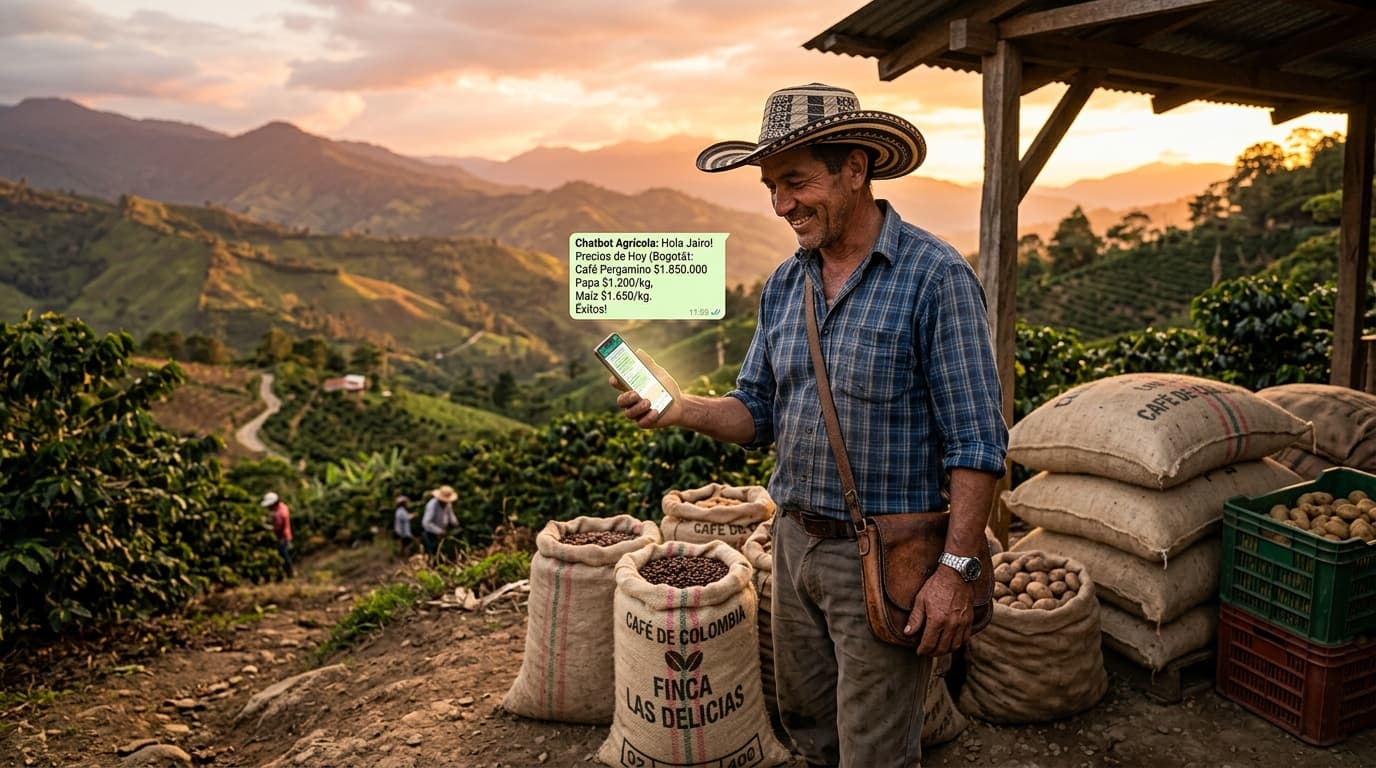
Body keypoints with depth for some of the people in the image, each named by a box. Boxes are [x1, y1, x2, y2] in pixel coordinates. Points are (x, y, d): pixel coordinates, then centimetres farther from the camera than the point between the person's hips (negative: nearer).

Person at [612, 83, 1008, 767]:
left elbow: (977, 442, -16)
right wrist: (687, 409, -12)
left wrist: (957, 568, -20)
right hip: (794, 542, 7)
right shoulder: (784, 284, 4)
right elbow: (758, 412, 7)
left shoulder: (935, 277, -16)